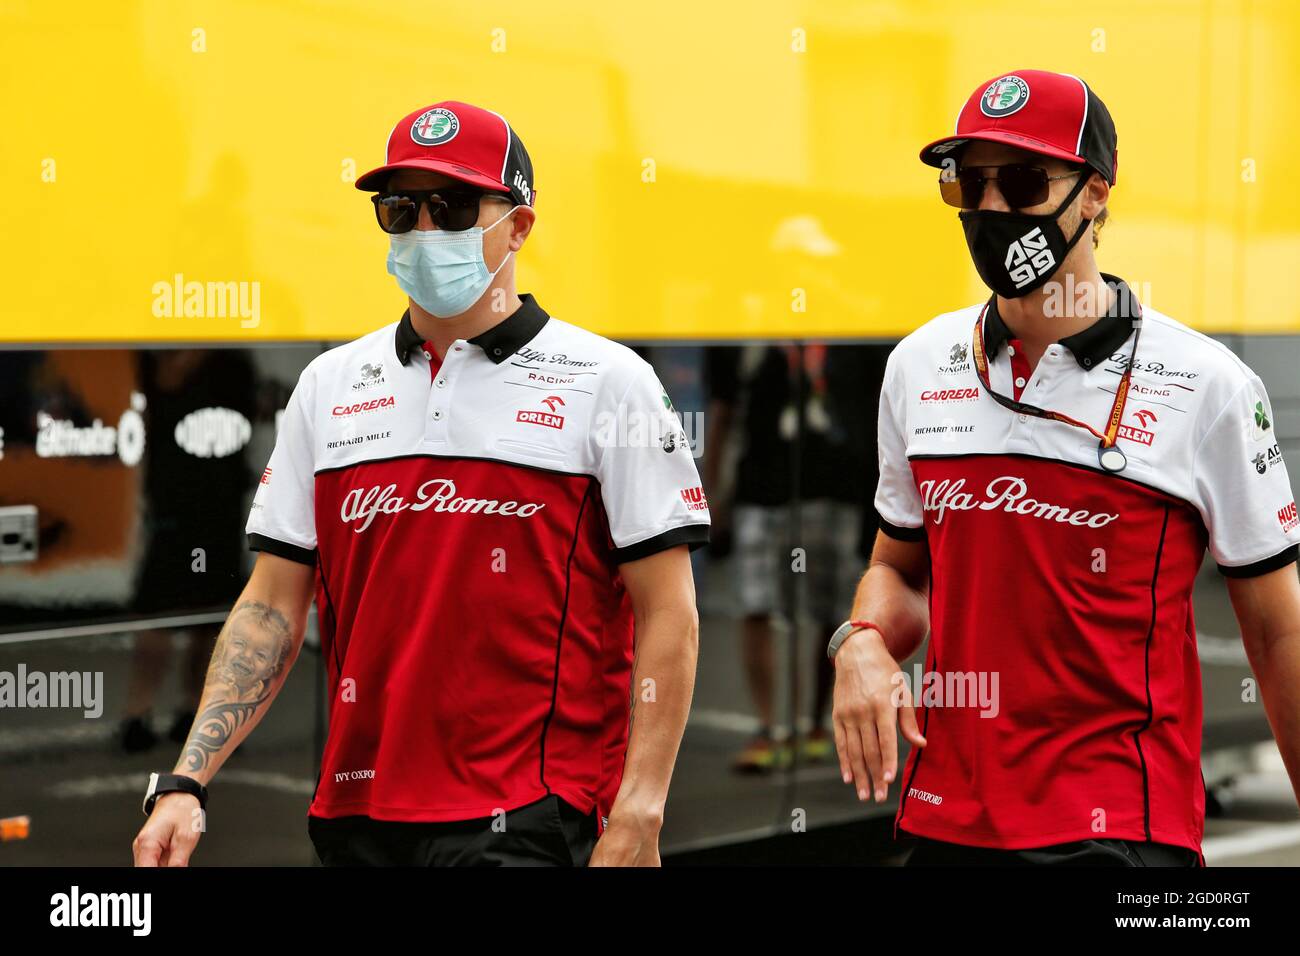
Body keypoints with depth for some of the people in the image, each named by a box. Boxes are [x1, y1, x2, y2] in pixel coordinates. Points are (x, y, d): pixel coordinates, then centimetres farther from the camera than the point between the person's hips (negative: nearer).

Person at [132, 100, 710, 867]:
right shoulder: (330, 386, 12)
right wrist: (187, 782, 0)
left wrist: (637, 819, -12)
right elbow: (273, 608, 10)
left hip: (527, 823, -4)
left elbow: (668, 617, -4)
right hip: (355, 817, 4)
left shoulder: (609, 381, -1)